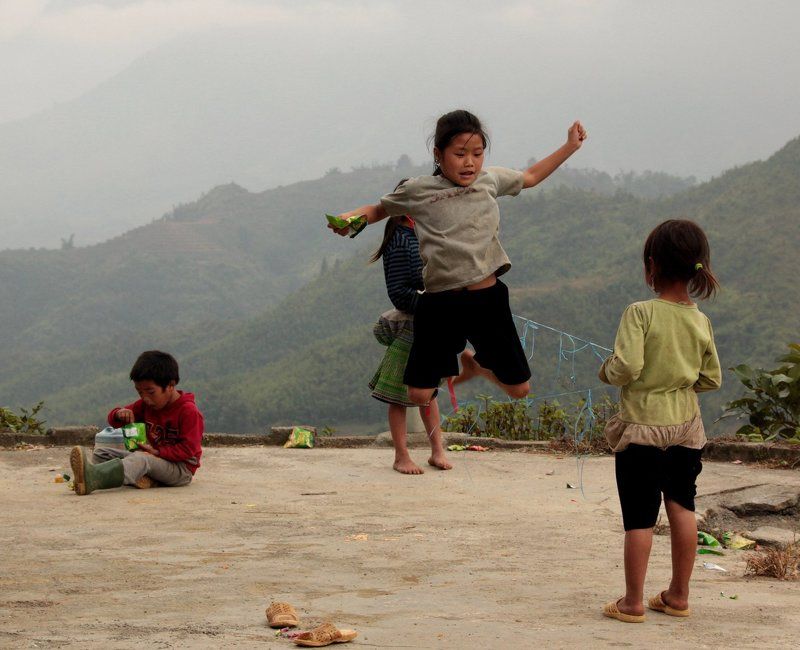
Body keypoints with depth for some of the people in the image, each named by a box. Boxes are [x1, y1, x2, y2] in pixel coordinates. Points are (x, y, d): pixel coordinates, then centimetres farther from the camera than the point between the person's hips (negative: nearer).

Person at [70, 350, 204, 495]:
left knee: (142, 459, -40)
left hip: (181, 468, -9)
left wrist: (157, 452, -28)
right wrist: (119, 414, -11)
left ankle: (92, 478, -66)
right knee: (101, 453, 1)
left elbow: (187, 449, -18)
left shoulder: (189, 411, -13)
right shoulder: (146, 404, 10)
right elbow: (113, 419, 14)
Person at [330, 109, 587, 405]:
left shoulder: (490, 179, 7)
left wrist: (569, 146, 26)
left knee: (519, 388, 10)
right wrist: (349, 218, -6)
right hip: (440, 303, -3)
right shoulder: (418, 190, -2)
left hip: (488, 296, 3)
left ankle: (476, 363, 42)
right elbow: (379, 209, 14)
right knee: (419, 393, -3)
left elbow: (530, 177, 26)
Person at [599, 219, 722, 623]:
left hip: (642, 427, -5)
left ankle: (633, 602, 9)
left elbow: (627, 366, -24)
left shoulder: (640, 314, -17)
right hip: (686, 427, 5)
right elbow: (712, 379, 4)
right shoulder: (701, 322, -1)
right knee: (682, 507, 15)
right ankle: (678, 595, 23)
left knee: (639, 517, 2)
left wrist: (607, 371, -3)